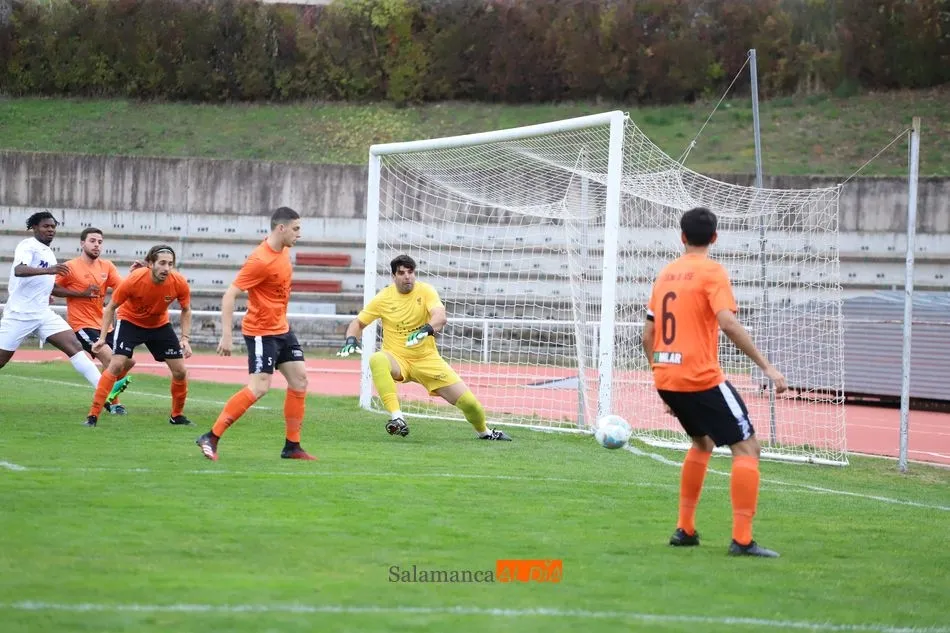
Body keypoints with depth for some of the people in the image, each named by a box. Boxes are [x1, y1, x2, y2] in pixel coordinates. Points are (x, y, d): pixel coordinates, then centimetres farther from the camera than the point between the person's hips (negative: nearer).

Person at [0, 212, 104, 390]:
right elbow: (18, 270, -30)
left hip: (43, 314, 7)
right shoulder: (28, 246, -9)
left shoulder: (48, 253, 16)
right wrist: (48, 270, -45)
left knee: (74, 347, -10)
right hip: (19, 314, -7)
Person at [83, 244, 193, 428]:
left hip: (160, 325, 3)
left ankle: (177, 416, 22)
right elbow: (111, 308, -15)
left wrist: (185, 339, -12)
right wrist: (102, 338, -19)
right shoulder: (134, 280, -30)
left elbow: (186, 311, -2)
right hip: (129, 321, -3)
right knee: (117, 365, -21)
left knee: (180, 371, -1)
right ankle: (93, 416, -17)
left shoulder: (179, 284, -24)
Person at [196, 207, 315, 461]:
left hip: (281, 328, 9)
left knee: (299, 379, 7)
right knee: (259, 387, -15)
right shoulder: (260, 261, -22)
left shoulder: (284, 250, 5)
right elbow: (229, 295, -23)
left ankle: (292, 447, 14)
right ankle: (211, 438, -10)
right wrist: (226, 336, -26)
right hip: (261, 331, -9)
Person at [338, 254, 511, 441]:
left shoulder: (425, 291, -7)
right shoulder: (384, 297, -4)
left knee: (468, 401, -7)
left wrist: (426, 330, -46)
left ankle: (483, 431, 28)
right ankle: (397, 417, -37)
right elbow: (357, 322, 3)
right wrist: (351, 340, -18)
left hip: (427, 359, 0)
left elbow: (440, 317, -25)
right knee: (377, 360, -38)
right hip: (397, 359, 0)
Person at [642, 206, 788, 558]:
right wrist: (767, 367, -19)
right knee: (746, 448, -1)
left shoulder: (666, 273, 13)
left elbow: (648, 335, 16)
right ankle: (742, 540, -10)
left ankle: (685, 530, 26)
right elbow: (728, 323, -20)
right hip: (701, 378, -7)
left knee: (702, 443, 28)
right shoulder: (712, 272, -6)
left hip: (666, 379, 7)